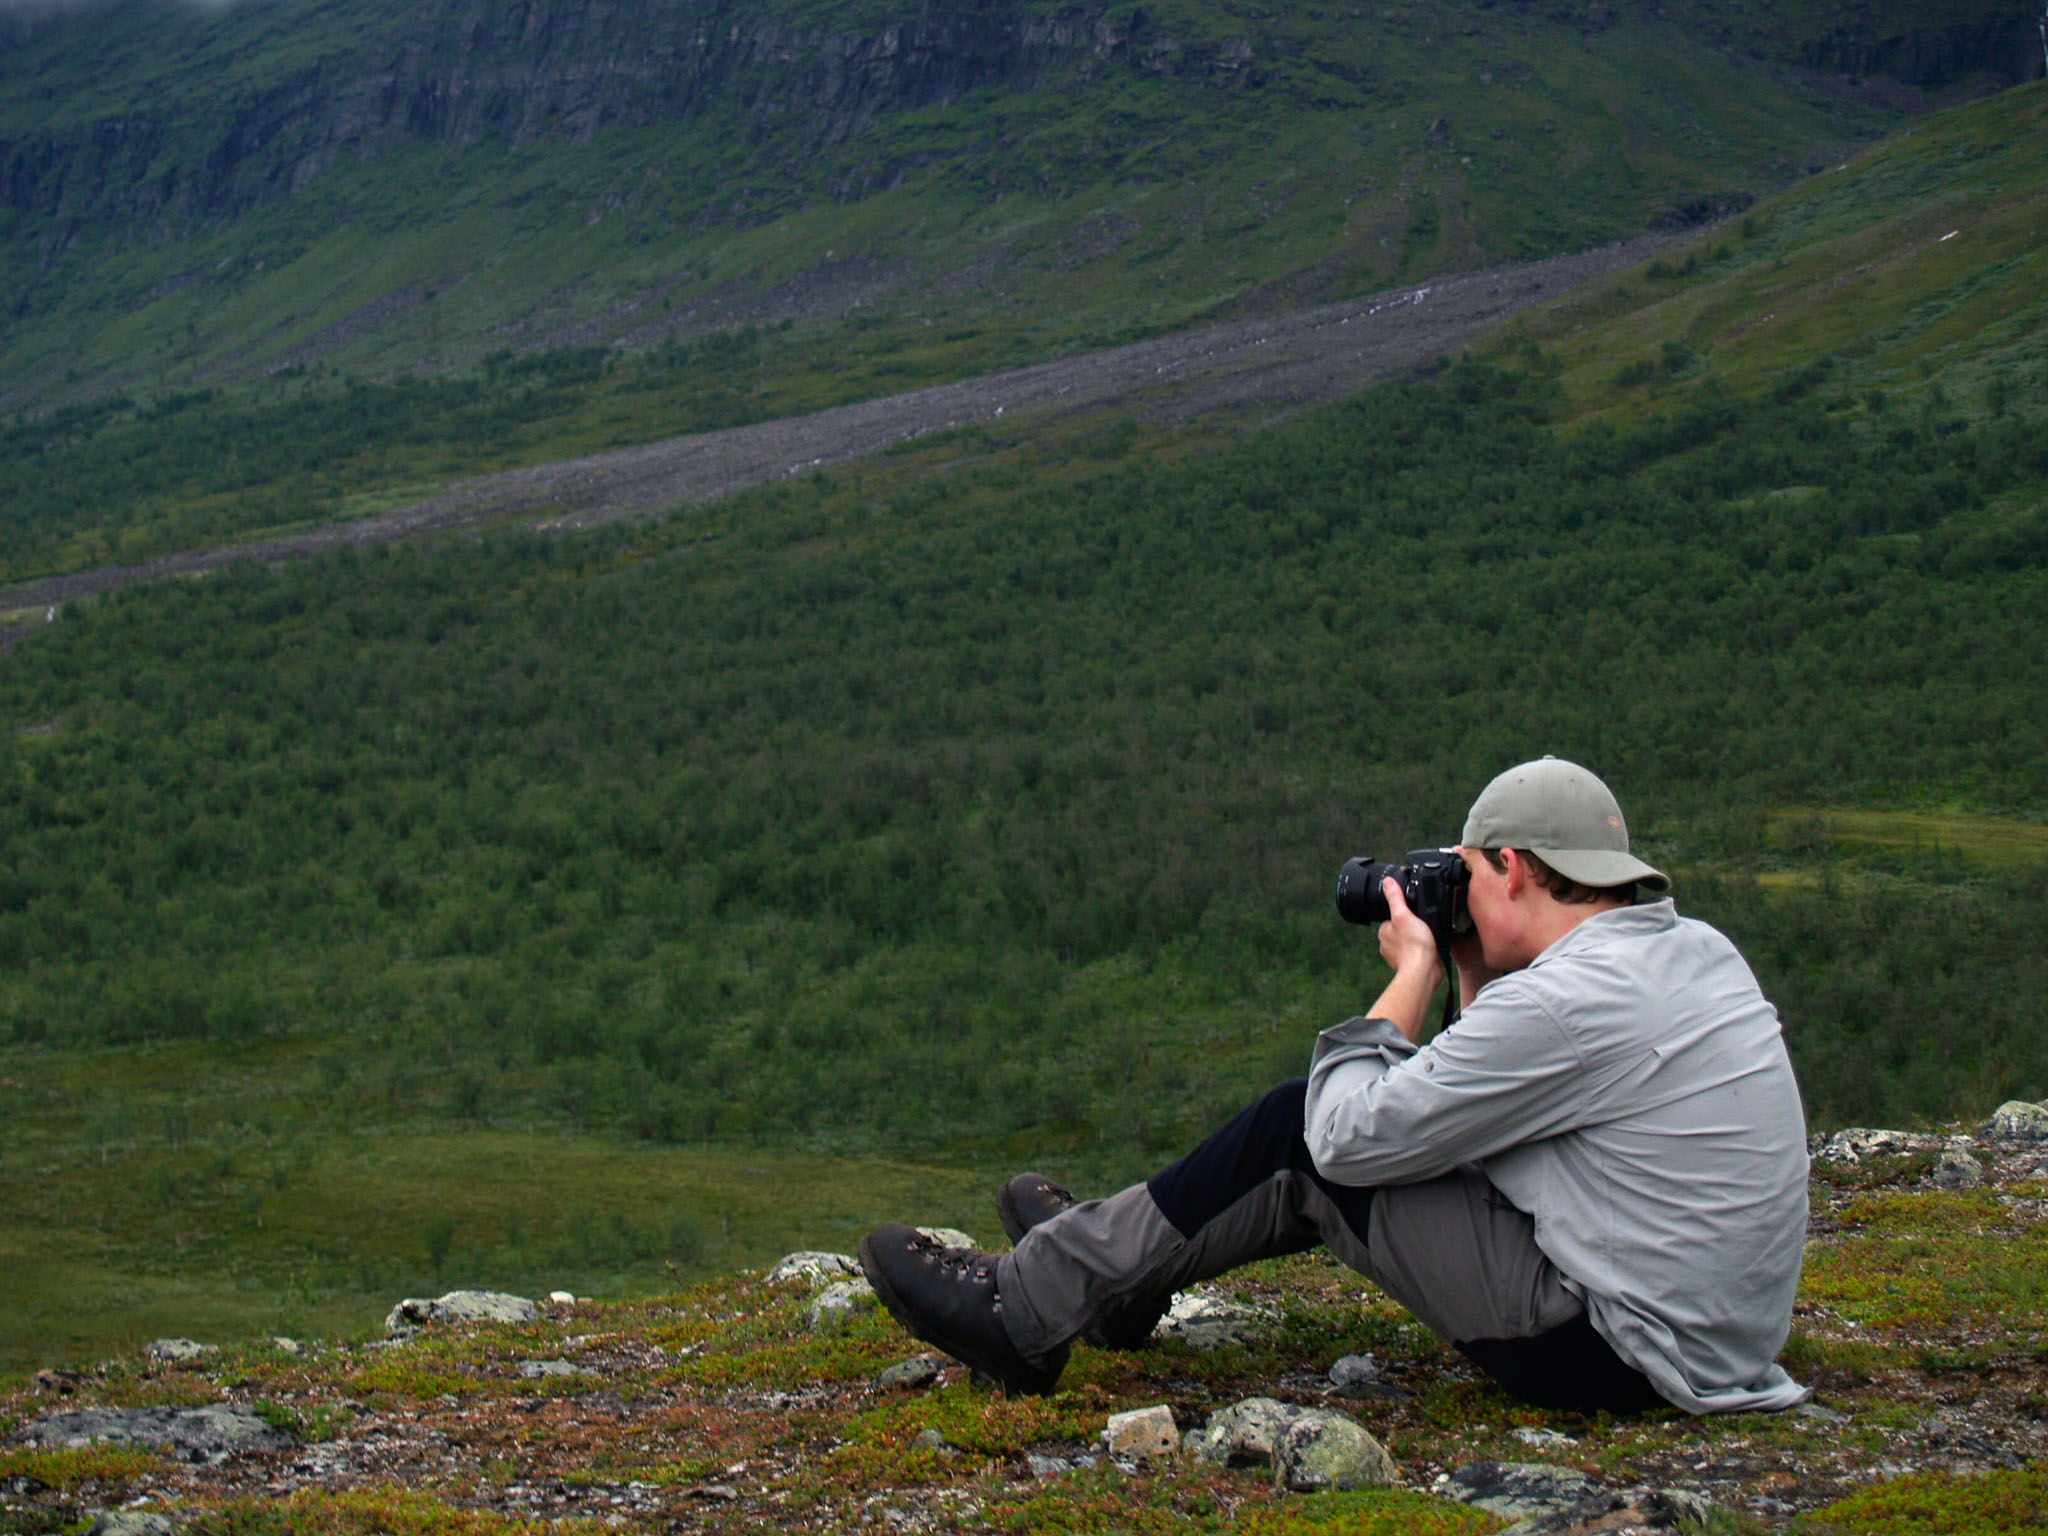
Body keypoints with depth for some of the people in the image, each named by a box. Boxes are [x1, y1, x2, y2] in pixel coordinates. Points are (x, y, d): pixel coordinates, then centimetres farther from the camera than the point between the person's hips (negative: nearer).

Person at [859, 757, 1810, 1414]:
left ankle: (1027, 1313, 8)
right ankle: (1113, 1267, 32)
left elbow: (1351, 1136, -15)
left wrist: (1414, 972, -3)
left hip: (1619, 1356, -9)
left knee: (1305, 1136, -2)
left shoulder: (1564, 1001, -22)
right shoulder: (1698, 953, 8)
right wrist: (1476, 976, 11)